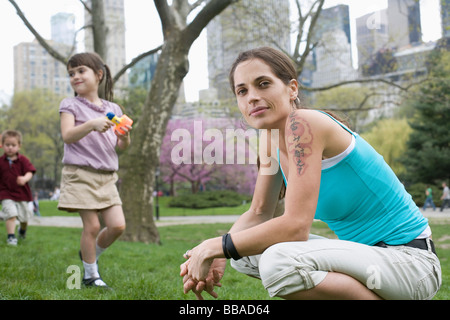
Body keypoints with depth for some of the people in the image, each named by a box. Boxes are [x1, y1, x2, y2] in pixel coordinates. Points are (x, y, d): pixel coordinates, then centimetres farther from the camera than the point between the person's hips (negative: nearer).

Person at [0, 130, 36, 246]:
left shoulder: (23, 160, -3)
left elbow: (30, 172, -13)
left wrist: (25, 179, -33)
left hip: (22, 193, 1)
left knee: (24, 216, 11)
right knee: (11, 214, -19)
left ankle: (23, 230, 43)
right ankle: (11, 236, -6)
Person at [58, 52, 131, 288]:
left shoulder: (113, 109, 13)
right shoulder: (71, 105, 2)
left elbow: (121, 145, 12)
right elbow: (67, 136, -13)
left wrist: (125, 137, -12)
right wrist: (92, 124, -28)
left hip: (106, 176, 4)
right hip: (80, 173, -4)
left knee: (117, 225, -3)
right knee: (92, 225, -5)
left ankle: (92, 255, 24)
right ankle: (90, 275, 13)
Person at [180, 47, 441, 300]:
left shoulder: (302, 124, -21)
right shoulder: (271, 138, 5)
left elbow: (296, 226, -26)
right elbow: (259, 213, 9)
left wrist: (215, 247, -17)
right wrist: (218, 257, -7)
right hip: (363, 252, 9)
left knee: (279, 261, -31)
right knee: (244, 251, 4)